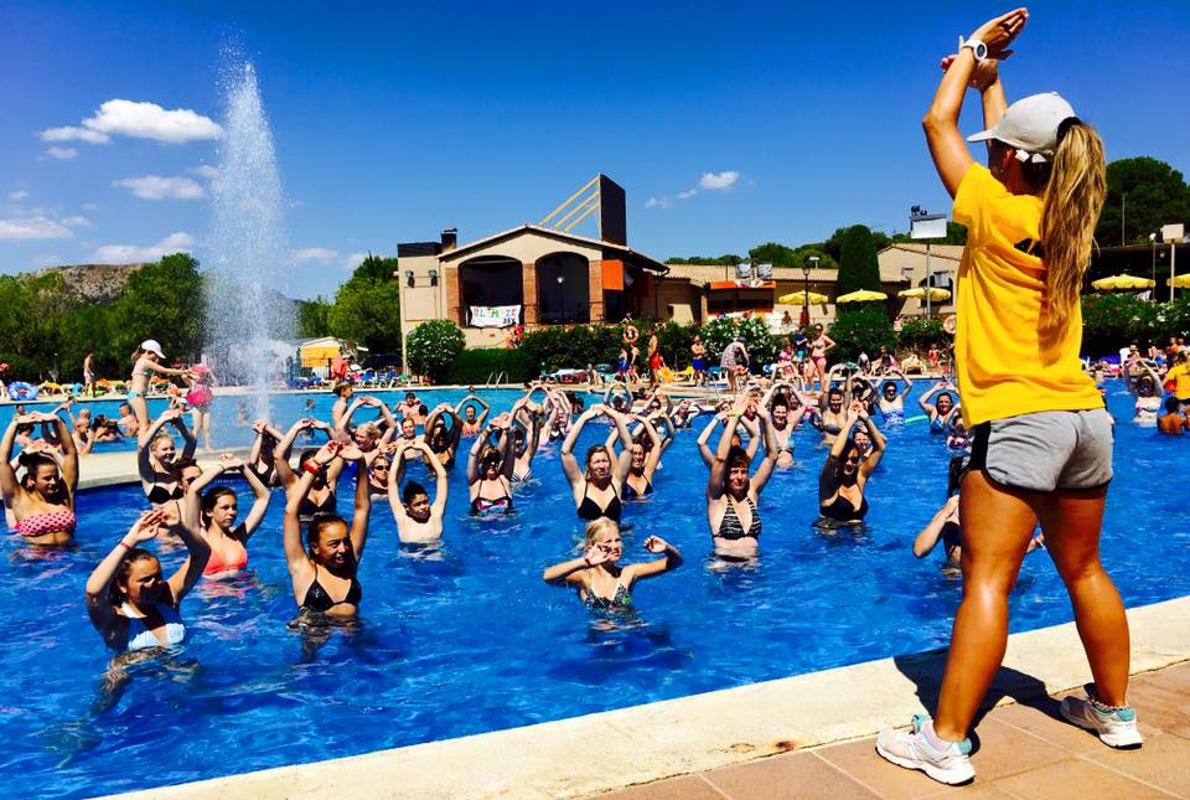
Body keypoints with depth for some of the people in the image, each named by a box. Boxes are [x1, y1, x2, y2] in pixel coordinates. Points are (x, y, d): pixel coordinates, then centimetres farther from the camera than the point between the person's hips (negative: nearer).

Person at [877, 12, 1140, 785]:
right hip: (1087, 417, 8)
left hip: (1019, 421, -7)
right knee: (1084, 571, 19)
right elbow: (1010, 138, 29)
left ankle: (947, 742, -6)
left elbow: (939, 124, 5)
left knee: (988, 580, -9)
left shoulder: (997, 211, -8)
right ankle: (1114, 709, 34)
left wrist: (974, 48, 19)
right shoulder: (1069, 223, 10)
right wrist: (990, 77, 38)